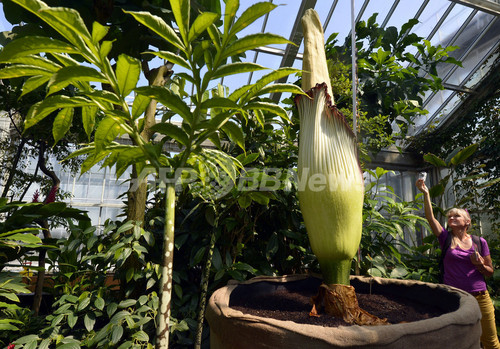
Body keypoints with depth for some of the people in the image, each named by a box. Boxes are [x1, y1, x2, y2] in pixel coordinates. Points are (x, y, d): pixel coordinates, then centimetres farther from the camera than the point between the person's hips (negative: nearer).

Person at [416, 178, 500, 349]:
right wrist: (426, 193, -17)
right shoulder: (446, 239, 1)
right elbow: (430, 218, -11)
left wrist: (480, 265, -13)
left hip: (480, 298, 1)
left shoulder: (480, 242, 4)